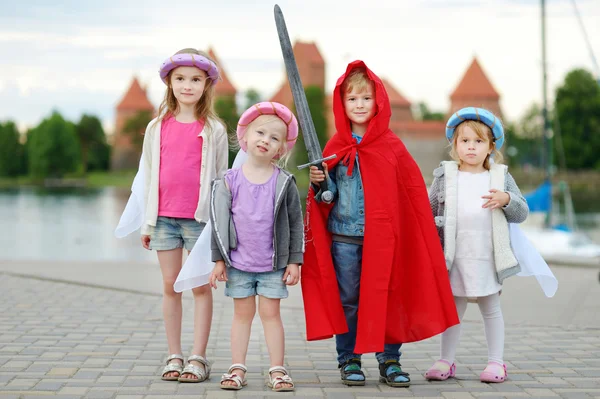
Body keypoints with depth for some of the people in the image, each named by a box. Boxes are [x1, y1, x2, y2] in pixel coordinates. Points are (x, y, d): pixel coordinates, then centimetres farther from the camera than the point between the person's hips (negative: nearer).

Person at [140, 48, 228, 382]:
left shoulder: (214, 130, 1)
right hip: (164, 217, 3)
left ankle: (198, 358, 6)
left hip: (200, 217, -2)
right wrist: (148, 221, 9)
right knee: (170, 286, 7)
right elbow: (149, 176, 11)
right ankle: (174, 356, 14)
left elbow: (221, 177, 3)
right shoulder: (157, 128, 7)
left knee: (201, 286, 1)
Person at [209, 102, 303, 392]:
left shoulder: (284, 183, -3)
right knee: (242, 313, 8)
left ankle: (277, 370, 9)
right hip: (238, 263, 1)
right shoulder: (230, 181, -2)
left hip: (273, 264, -1)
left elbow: (296, 223, 0)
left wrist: (294, 261, -2)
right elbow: (219, 222, 2)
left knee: (270, 313, 3)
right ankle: (237, 368, 14)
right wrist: (219, 260, 0)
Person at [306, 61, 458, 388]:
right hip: (344, 237, 1)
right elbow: (329, 194, 9)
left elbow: (413, 193, 3)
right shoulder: (335, 147, 4)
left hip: (383, 237, 0)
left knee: (389, 299, 3)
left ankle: (390, 361, 14)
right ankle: (349, 361, 16)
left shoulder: (392, 146, 2)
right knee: (347, 300, 6)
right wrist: (319, 182, -13)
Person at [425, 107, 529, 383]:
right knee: (453, 309, 9)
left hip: (488, 257, 0)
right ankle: (446, 361, 17)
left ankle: (496, 362, 18)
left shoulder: (501, 176, 5)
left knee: (491, 308, 10)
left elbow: (522, 212, 4)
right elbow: (431, 210, 9)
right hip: (454, 257, 0)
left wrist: (506, 200, -14)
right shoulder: (445, 176, 4)